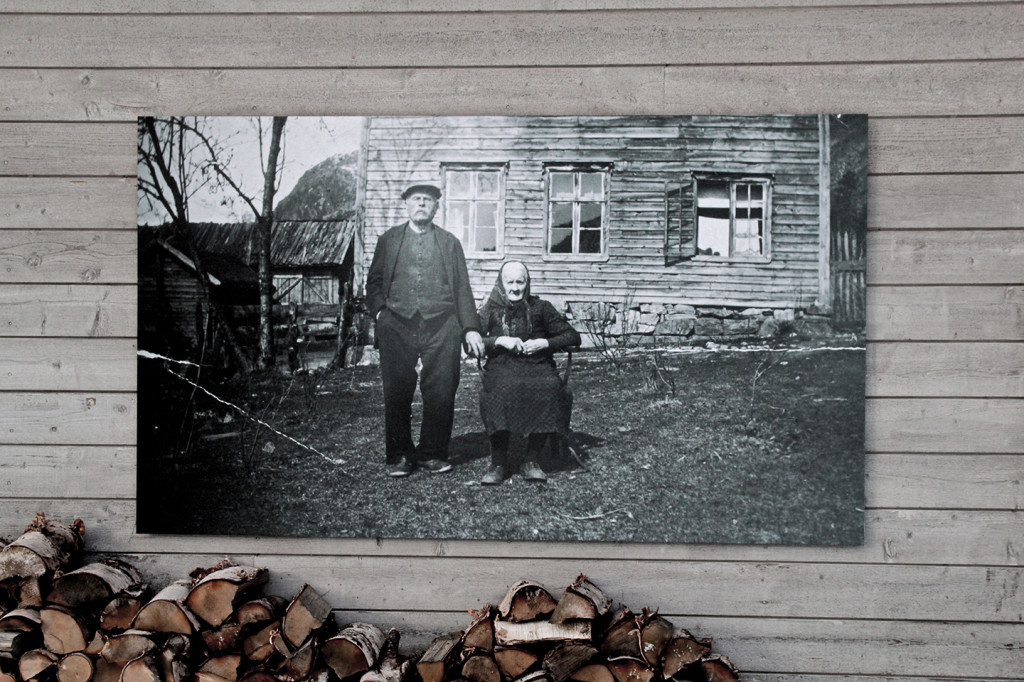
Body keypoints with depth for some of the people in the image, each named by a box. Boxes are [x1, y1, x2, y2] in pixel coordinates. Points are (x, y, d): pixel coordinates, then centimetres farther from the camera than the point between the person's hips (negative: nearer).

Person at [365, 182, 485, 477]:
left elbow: (462, 288, 11)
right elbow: (374, 282, 17)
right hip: (397, 326, 0)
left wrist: (471, 328, 2)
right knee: (397, 394, -1)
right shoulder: (389, 240, 17)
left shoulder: (449, 242, 16)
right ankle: (399, 456, 10)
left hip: (441, 326, 0)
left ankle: (432, 453, 10)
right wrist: (379, 312, -1)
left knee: (441, 394, -3)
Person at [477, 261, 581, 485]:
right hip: (502, 366, -1)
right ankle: (499, 463, -27)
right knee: (502, 390, -38)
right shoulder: (491, 309, 11)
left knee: (549, 388, -35)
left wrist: (544, 343, -6)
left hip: (538, 364, 1)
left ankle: (532, 461, -25)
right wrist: (500, 341, -13)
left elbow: (572, 336, 10)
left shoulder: (540, 308, 12)